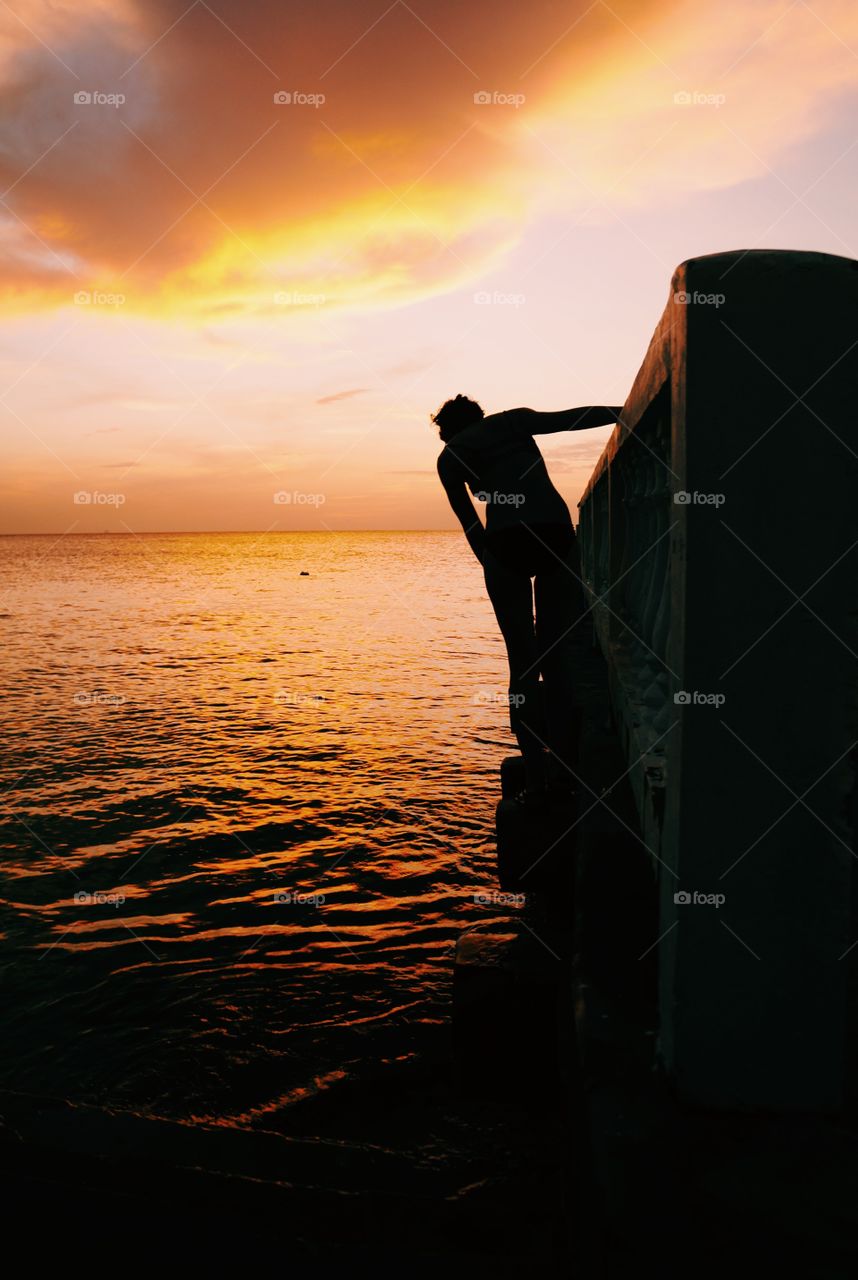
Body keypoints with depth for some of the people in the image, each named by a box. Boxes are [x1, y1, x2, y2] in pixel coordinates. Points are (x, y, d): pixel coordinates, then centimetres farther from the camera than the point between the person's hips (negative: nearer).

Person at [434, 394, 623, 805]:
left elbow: (469, 522, 15)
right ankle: (565, 769, 7)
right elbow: (577, 417, 10)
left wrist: (491, 565, 21)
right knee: (555, 657, 9)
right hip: (558, 535, 2)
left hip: (507, 544, -2)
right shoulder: (515, 420, 19)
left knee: (523, 663, 5)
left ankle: (537, 778, 0)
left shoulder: (449, 457, 16)